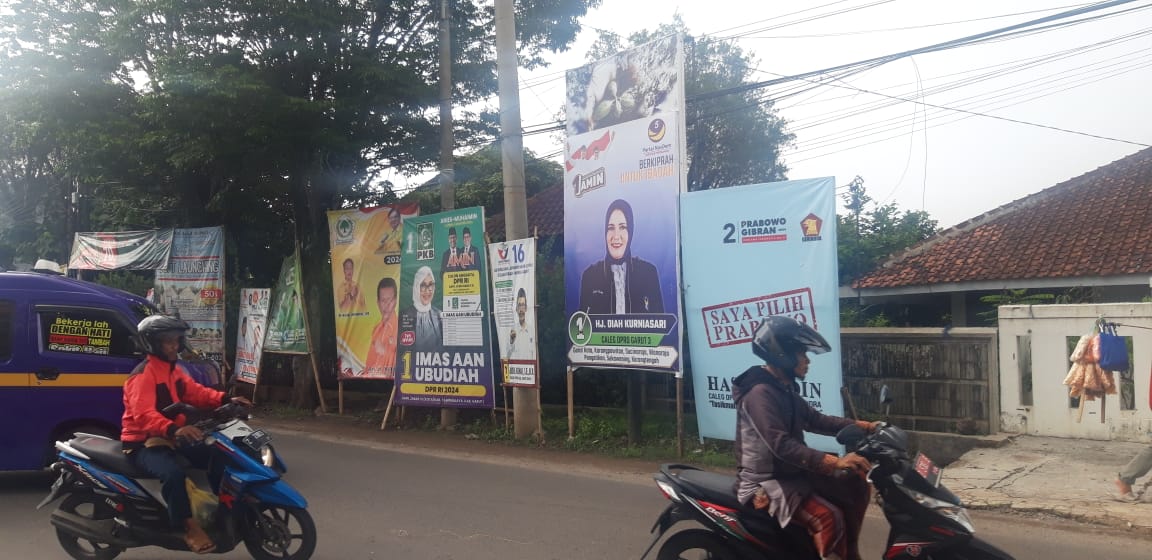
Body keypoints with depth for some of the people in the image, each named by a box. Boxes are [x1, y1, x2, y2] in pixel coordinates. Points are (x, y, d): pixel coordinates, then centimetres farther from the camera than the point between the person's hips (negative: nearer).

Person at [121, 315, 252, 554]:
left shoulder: (173, 369, 13)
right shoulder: (143, 374, -19)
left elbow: (195, 392, 8)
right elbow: (144, 414, -33)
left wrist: (226, 399, -10)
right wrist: (174, 429, -50)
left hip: (171, 437, 10)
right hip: (143, 442, -10)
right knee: (174, 473, -37)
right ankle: (187, 525, -22)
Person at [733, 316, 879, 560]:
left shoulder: (785, 389, 10)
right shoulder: (759, 393, -22)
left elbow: (815, 421, 17)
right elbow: (781, 445, -32)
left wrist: (864, 426, 7)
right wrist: (834, 462, -36)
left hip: (792, 473, 10)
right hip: (765, 482, -10)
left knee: (856, 485, 7)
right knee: (829, 518, -29)